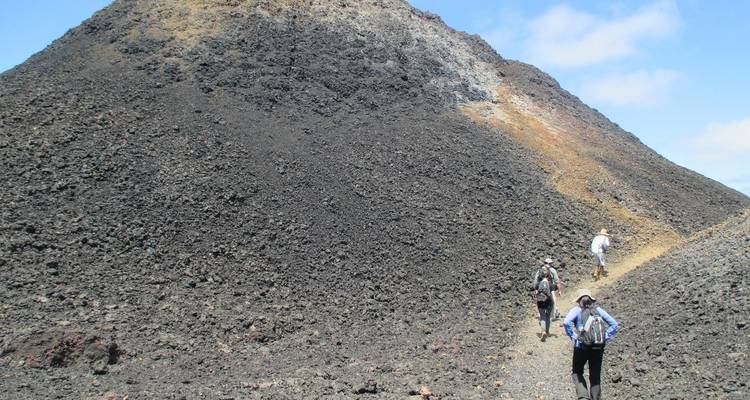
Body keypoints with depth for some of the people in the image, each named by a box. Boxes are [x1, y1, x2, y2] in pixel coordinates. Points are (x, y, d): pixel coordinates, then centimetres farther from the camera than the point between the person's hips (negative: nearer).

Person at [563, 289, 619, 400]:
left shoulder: (577, 310, -2)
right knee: (595, 376, 13)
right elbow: (615, 325, 5)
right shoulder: (598, 310, 7)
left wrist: (573, 336, -10)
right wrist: (605, 337, 6)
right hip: (598, 348, 3)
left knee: (577, 373, 13)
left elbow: (566, 322, -20)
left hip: (581, 347, -3)